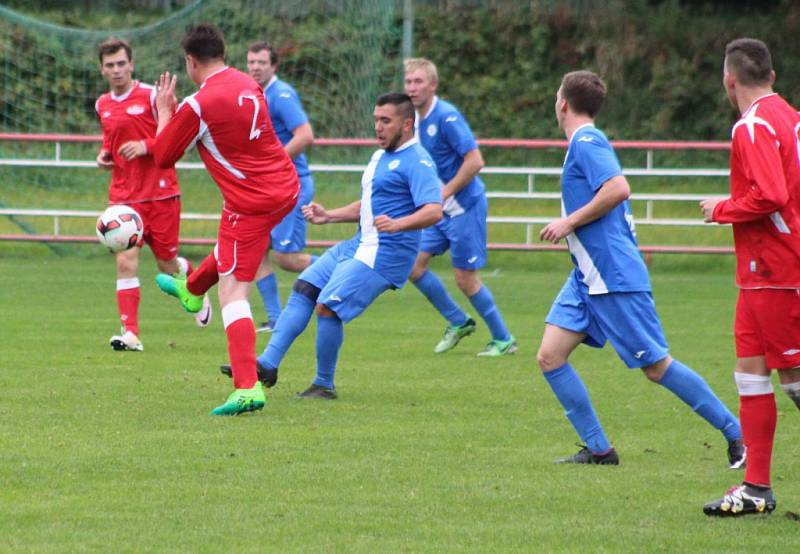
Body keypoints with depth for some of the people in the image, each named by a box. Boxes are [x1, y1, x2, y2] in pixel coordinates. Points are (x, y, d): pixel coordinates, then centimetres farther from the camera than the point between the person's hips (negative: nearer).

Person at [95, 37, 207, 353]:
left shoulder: (152, 96, -8)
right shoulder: (102, 105, 8)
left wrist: (145, 146, -20)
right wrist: (104, 154, 5)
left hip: (161, 193, -3)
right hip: (123, 196, 3)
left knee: (167, 264, 8)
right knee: (125, 261, -12)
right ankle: (130, 333, -14)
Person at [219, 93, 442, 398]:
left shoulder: (417, 162, -13)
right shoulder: (379, 157, 19)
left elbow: (434, 211, -25)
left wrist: (397, 224, -41)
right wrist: (328, 216, 19)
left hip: (384, 255, -10)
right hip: (359, 245, 10)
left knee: (327, 307, -16)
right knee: (303, 289, 2)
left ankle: (324, 386, -2)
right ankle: (267, 364, 0)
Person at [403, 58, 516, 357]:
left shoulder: (446, 117, -19)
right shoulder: (418, 119, 7)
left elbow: (475, 161, -24)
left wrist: (444, 193, -21)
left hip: (464, 206, -8)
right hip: (440, 209, 9)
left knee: (465, 279, -5)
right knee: (413, 263, 3)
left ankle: (503, 339, 11)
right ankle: (458, 321, 18)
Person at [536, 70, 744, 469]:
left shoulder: (586, 141, -13)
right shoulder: (585, 142, 16)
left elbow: (618, 188, -26)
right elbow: (611, 191, 25)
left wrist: (569, 222, -19)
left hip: (614, 277, -10)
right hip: (587, 278, 10)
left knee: (656, 366, -6)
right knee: (549, 357, 1)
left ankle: (736, 433, 4)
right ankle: (598, 449, 3)